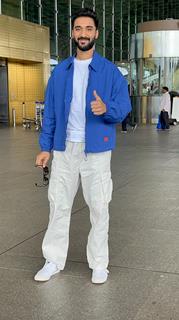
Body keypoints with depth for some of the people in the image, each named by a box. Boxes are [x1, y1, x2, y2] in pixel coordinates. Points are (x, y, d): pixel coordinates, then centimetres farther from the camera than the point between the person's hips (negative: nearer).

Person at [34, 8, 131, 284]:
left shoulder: (110, 71, -1)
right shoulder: (60, 71, 8)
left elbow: (124, 107, -3)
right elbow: (50, 111, 9)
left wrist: (106, 109, -26)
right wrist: (45, 147, 3)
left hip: (96, 149, -3)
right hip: (64, 148, 3)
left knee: (99, 206, 5)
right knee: (58, 204, 8)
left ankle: (99, 263, 17)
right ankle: (54, 260, 21)